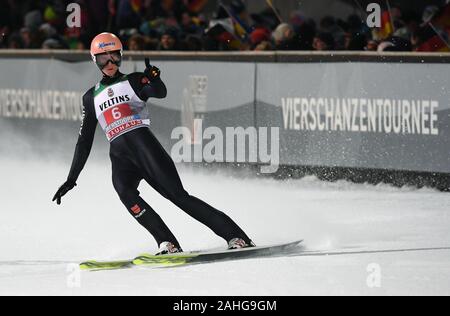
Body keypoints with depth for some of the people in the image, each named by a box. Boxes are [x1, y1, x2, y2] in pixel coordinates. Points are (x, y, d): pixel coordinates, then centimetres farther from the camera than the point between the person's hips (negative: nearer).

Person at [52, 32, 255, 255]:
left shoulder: (133, 81, 11)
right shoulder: (91, 98, 21)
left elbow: (161, 93, -11)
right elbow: (85, 141, 24)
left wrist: (153, 79, -35)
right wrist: (71, 179, 19)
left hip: (144, 144, -3)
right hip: (119, 155, 3)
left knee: (178, 195, -13)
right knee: (124, 191, -28)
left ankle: (235, 236, -12)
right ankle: (167, 244, -33)